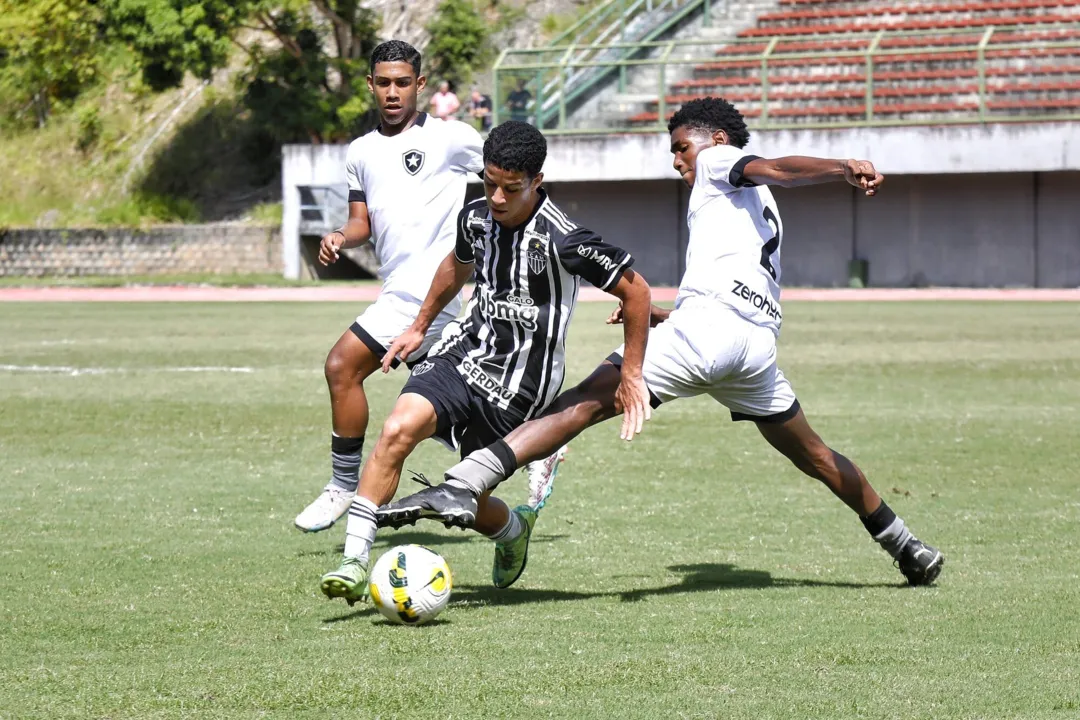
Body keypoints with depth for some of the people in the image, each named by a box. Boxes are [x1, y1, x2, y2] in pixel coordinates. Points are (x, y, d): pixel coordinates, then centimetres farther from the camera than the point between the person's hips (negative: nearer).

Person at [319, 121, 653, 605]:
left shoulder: (561, 240, -20)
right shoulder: (476, 218, 0)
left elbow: (635, 290, -11)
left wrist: (631, 374, -8)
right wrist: (419, 328, 31)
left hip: (516, 389, -4)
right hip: (465, 352, 4)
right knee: (397, 428, -24)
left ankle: (514, 529, 41)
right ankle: (355, 562, -23)